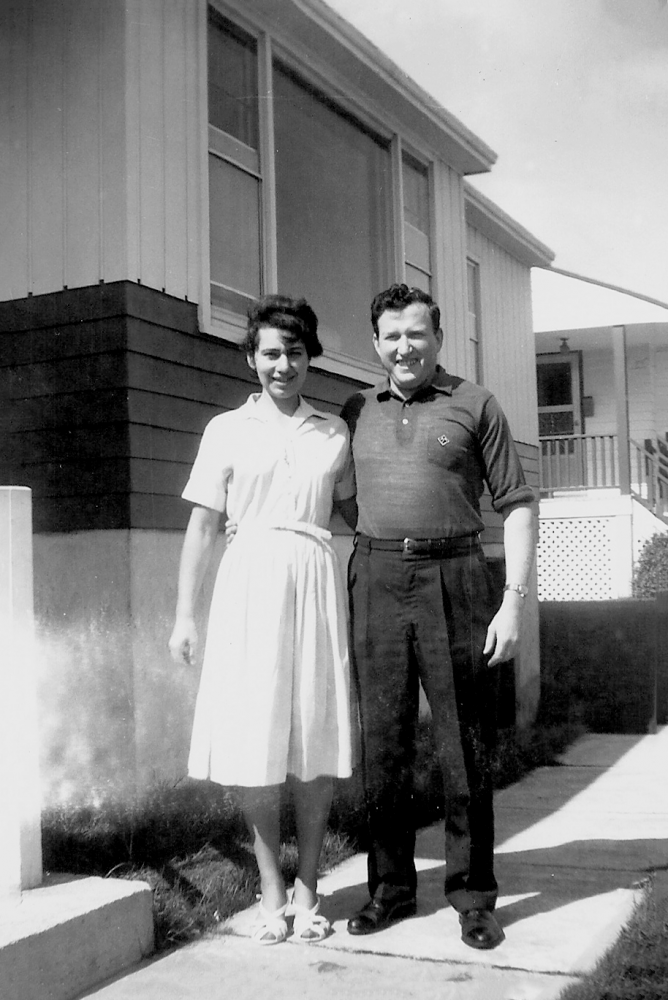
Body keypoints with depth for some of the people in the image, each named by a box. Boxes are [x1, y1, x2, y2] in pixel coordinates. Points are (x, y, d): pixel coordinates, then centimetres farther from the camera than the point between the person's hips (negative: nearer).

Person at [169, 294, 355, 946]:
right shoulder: (228, 429, 6)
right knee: (256, 741, -1)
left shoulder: (334, 433, 12)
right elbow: (202, 526, 5)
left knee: (318, 742, 2)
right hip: (250, 582, -1)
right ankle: (271, 890, 14)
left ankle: (307, 888, 16)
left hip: (315, 582, 2)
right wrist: (184, 615, 1)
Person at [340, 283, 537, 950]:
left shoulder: (474, 405, 5)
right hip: (376, 581, 3)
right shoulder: (356, 411, 14)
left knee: (465, 745, 3)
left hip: (454, 577, -2)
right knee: (382, 741, 8)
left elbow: (516, 506, 2)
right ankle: (391, 886, 22)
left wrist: (514, 600, -6)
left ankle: (473, 895, 17)